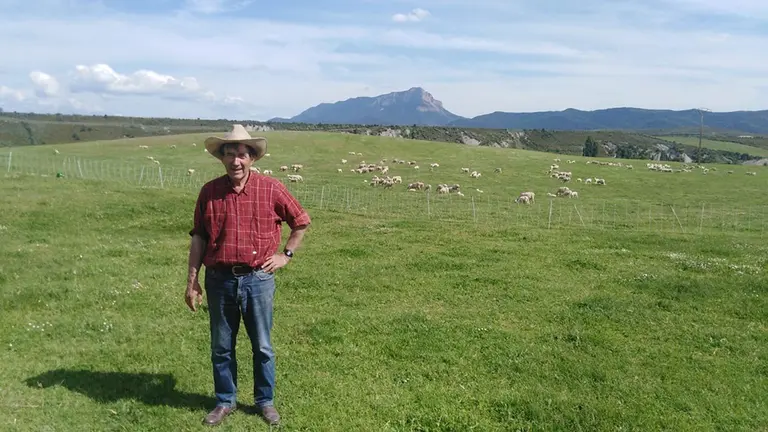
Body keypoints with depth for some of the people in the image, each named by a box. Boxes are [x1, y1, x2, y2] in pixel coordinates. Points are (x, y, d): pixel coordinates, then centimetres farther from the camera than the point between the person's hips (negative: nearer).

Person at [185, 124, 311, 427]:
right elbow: (198, 238, 4)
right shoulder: (209, 192, -1)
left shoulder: (271, 189, -6)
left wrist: (286, 255, 3)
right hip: (219, 280, 2)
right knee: (221, 346, 13)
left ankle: (265, 401, 28)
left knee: (262, 346, 10)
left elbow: (301, 222, 7)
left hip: (258, 279, -1)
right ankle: (225, 401, 31)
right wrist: (192, 280, 2)